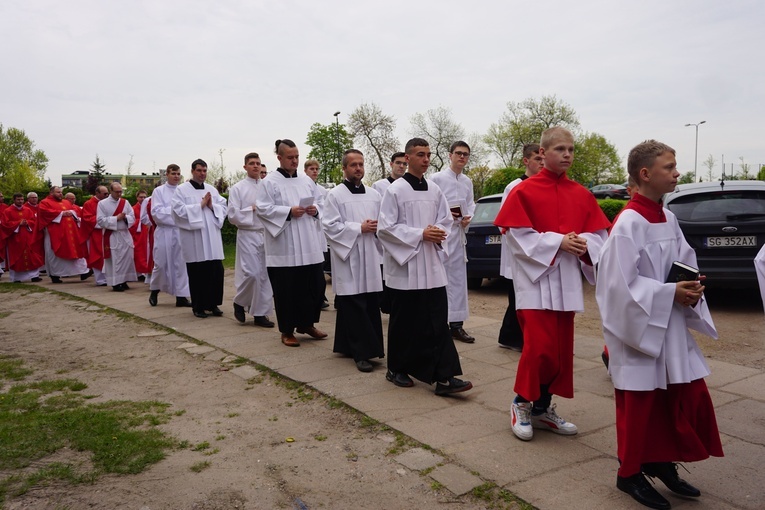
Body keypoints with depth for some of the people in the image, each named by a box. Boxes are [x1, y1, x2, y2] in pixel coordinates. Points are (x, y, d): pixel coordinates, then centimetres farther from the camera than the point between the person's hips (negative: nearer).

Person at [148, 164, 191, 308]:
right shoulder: (158, 191, 3)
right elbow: (156, 212, -7)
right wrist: (174, 210, -12)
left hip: (181, 231, 2)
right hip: (164, 232, -2)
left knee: (181, 264, 2)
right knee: (161, 264, 4)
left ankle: (181, 296, 7)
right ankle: (154, 291, 25)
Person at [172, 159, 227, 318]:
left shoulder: (212, 190, 14)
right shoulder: (182, 189, 1)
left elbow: (223, 208, 11)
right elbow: (179, 210, -11)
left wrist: (212, 206, -7)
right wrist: (200, 205, -11)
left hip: (212, 237, 4)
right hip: (193, 238, -4)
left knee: (216, 271, 2)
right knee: (197, 273, 1)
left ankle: (213, 304, 15)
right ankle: (198, 306, 13)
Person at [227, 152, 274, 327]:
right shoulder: (237, 188, 1)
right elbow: (233, 215, -5)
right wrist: (253, 209, -10)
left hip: (266, 234, 3)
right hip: (248, 235, -3)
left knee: (265, 275, 4)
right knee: (251, 273, -10)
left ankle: (261, 313, 13)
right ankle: (239, 302, 17)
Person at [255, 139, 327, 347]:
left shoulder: (307, 180, 13)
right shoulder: (269, 182, -3)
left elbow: (320, 203, 19)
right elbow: (263, 209, -10)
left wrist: (315, 210, -4)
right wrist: (289, 212, -19)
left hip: (309, 245, 5)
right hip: (283, 248, -5)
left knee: (314, 285, 8)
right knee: (287, 290, 1)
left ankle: (306, 323, 27)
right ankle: (287, 331, 15)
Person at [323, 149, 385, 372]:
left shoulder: (373, 195, 13)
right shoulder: (335, 195, -2)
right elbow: (329, 226, -10)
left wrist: (376, 228, -5)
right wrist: (359, 228, -13)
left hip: (370, 257, 5)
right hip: (347, 257, -5)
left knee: (371, 306, 5)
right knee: (354, 308, -5)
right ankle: (361, 352, 0)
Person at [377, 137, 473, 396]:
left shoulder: (434, 190, 9)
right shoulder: (395, 190, -7)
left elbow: (446, 220, 16)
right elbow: (385, 228, -11)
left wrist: (438, 232, -7)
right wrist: (420, 234, -16)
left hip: (431, 265, 5)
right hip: (404, 265, -5)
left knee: (438, 321, 0)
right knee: (404, 322, 5)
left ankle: (443, 377, 1)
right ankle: (396, 369, 23)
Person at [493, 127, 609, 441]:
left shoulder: (582, 195, 9)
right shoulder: (524, 192, -6)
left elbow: (599, 237, 9)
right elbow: (521, 238, -11)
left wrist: (583, 243, -12)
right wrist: (558, 242, -19)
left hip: (567, 282, 6)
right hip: (535, 279, -5)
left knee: (562, 350, 9)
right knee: (539, 348, -9)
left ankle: (543, 407, 25)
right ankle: (522, 403, 14)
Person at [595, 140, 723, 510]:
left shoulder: (668, 219, 7)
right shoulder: (628, 223, -19)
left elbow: (686, 261, 15)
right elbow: (622, 283, -22)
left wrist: (691, 287, -5)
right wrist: (671, 293, -20)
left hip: (671, 326, 8)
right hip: (639, 328, -8)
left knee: (688, 395, 13)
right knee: (639, 404, 4)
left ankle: (662, 462, 32)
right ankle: (630, 473, 23)